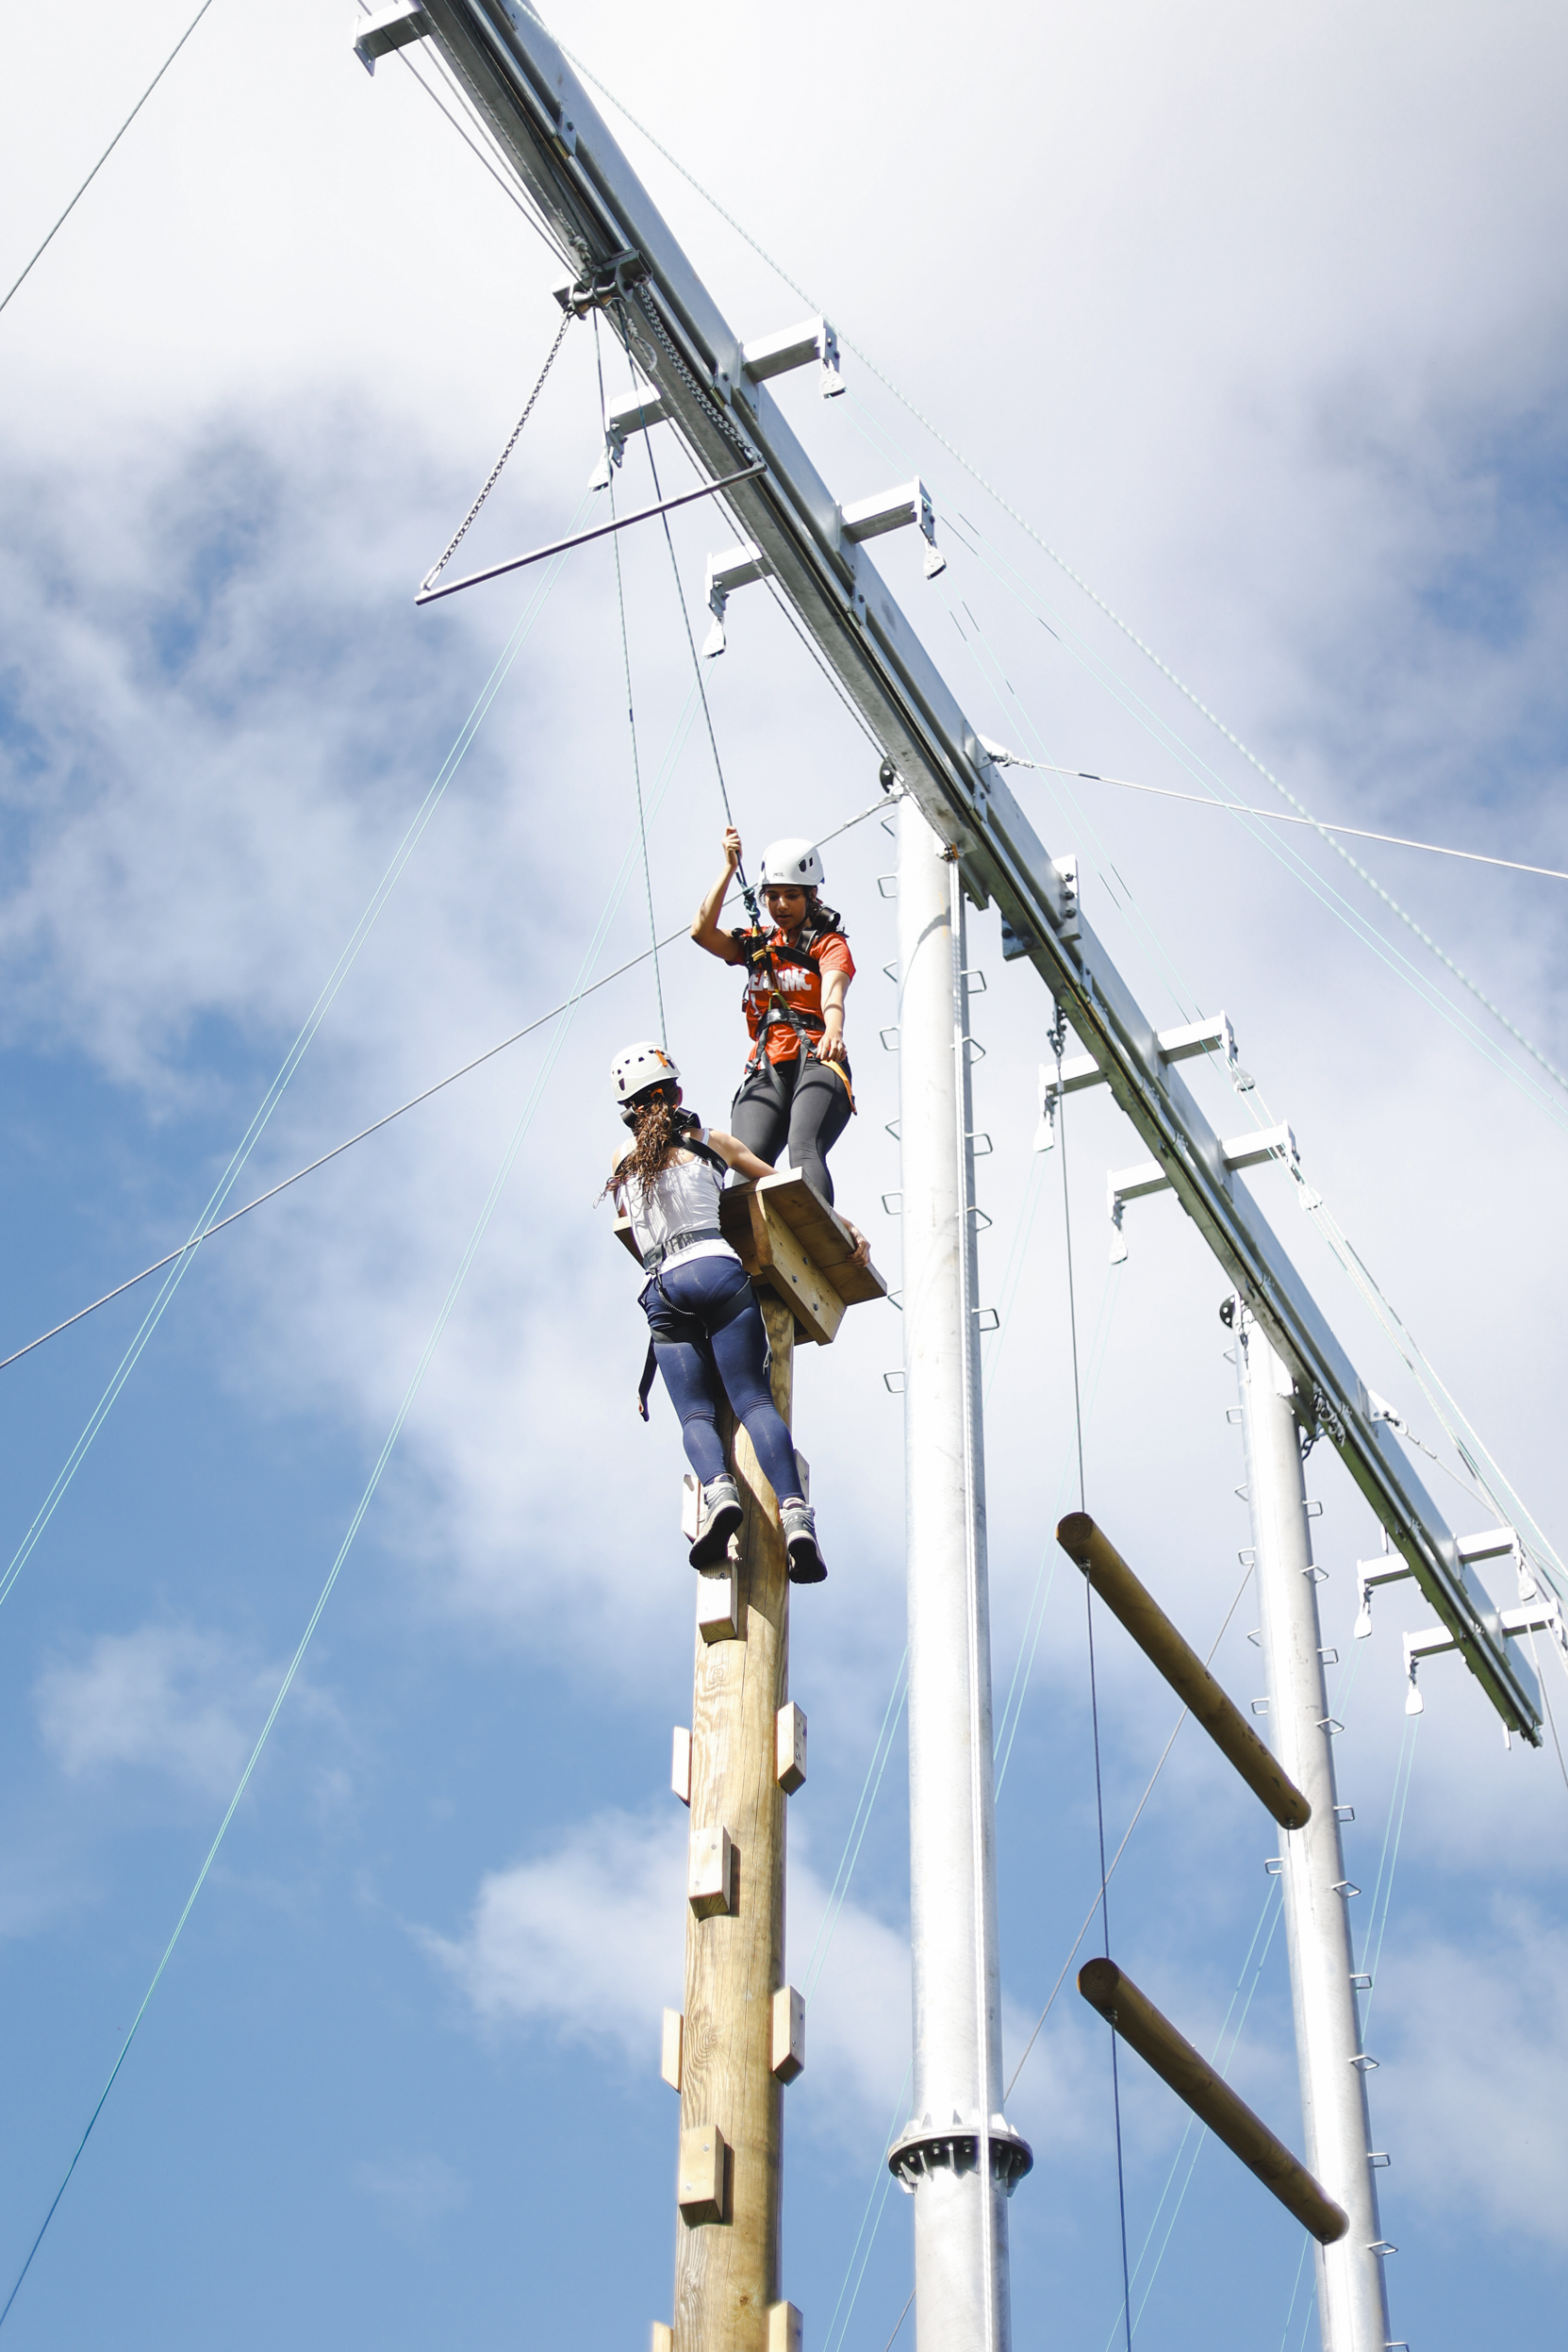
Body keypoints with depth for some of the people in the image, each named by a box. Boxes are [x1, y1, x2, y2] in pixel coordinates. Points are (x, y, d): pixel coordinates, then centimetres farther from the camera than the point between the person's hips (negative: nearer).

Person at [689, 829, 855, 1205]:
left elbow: (832, 992, -11)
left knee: (804, 1151, -31)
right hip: (767, 1070, 4)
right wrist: (729, 867, 4)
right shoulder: (756, 942, 23)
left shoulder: (829, 944, 11)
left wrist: (833, 1033, -34)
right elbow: (702, 931, 6)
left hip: (816, 1063, -4)